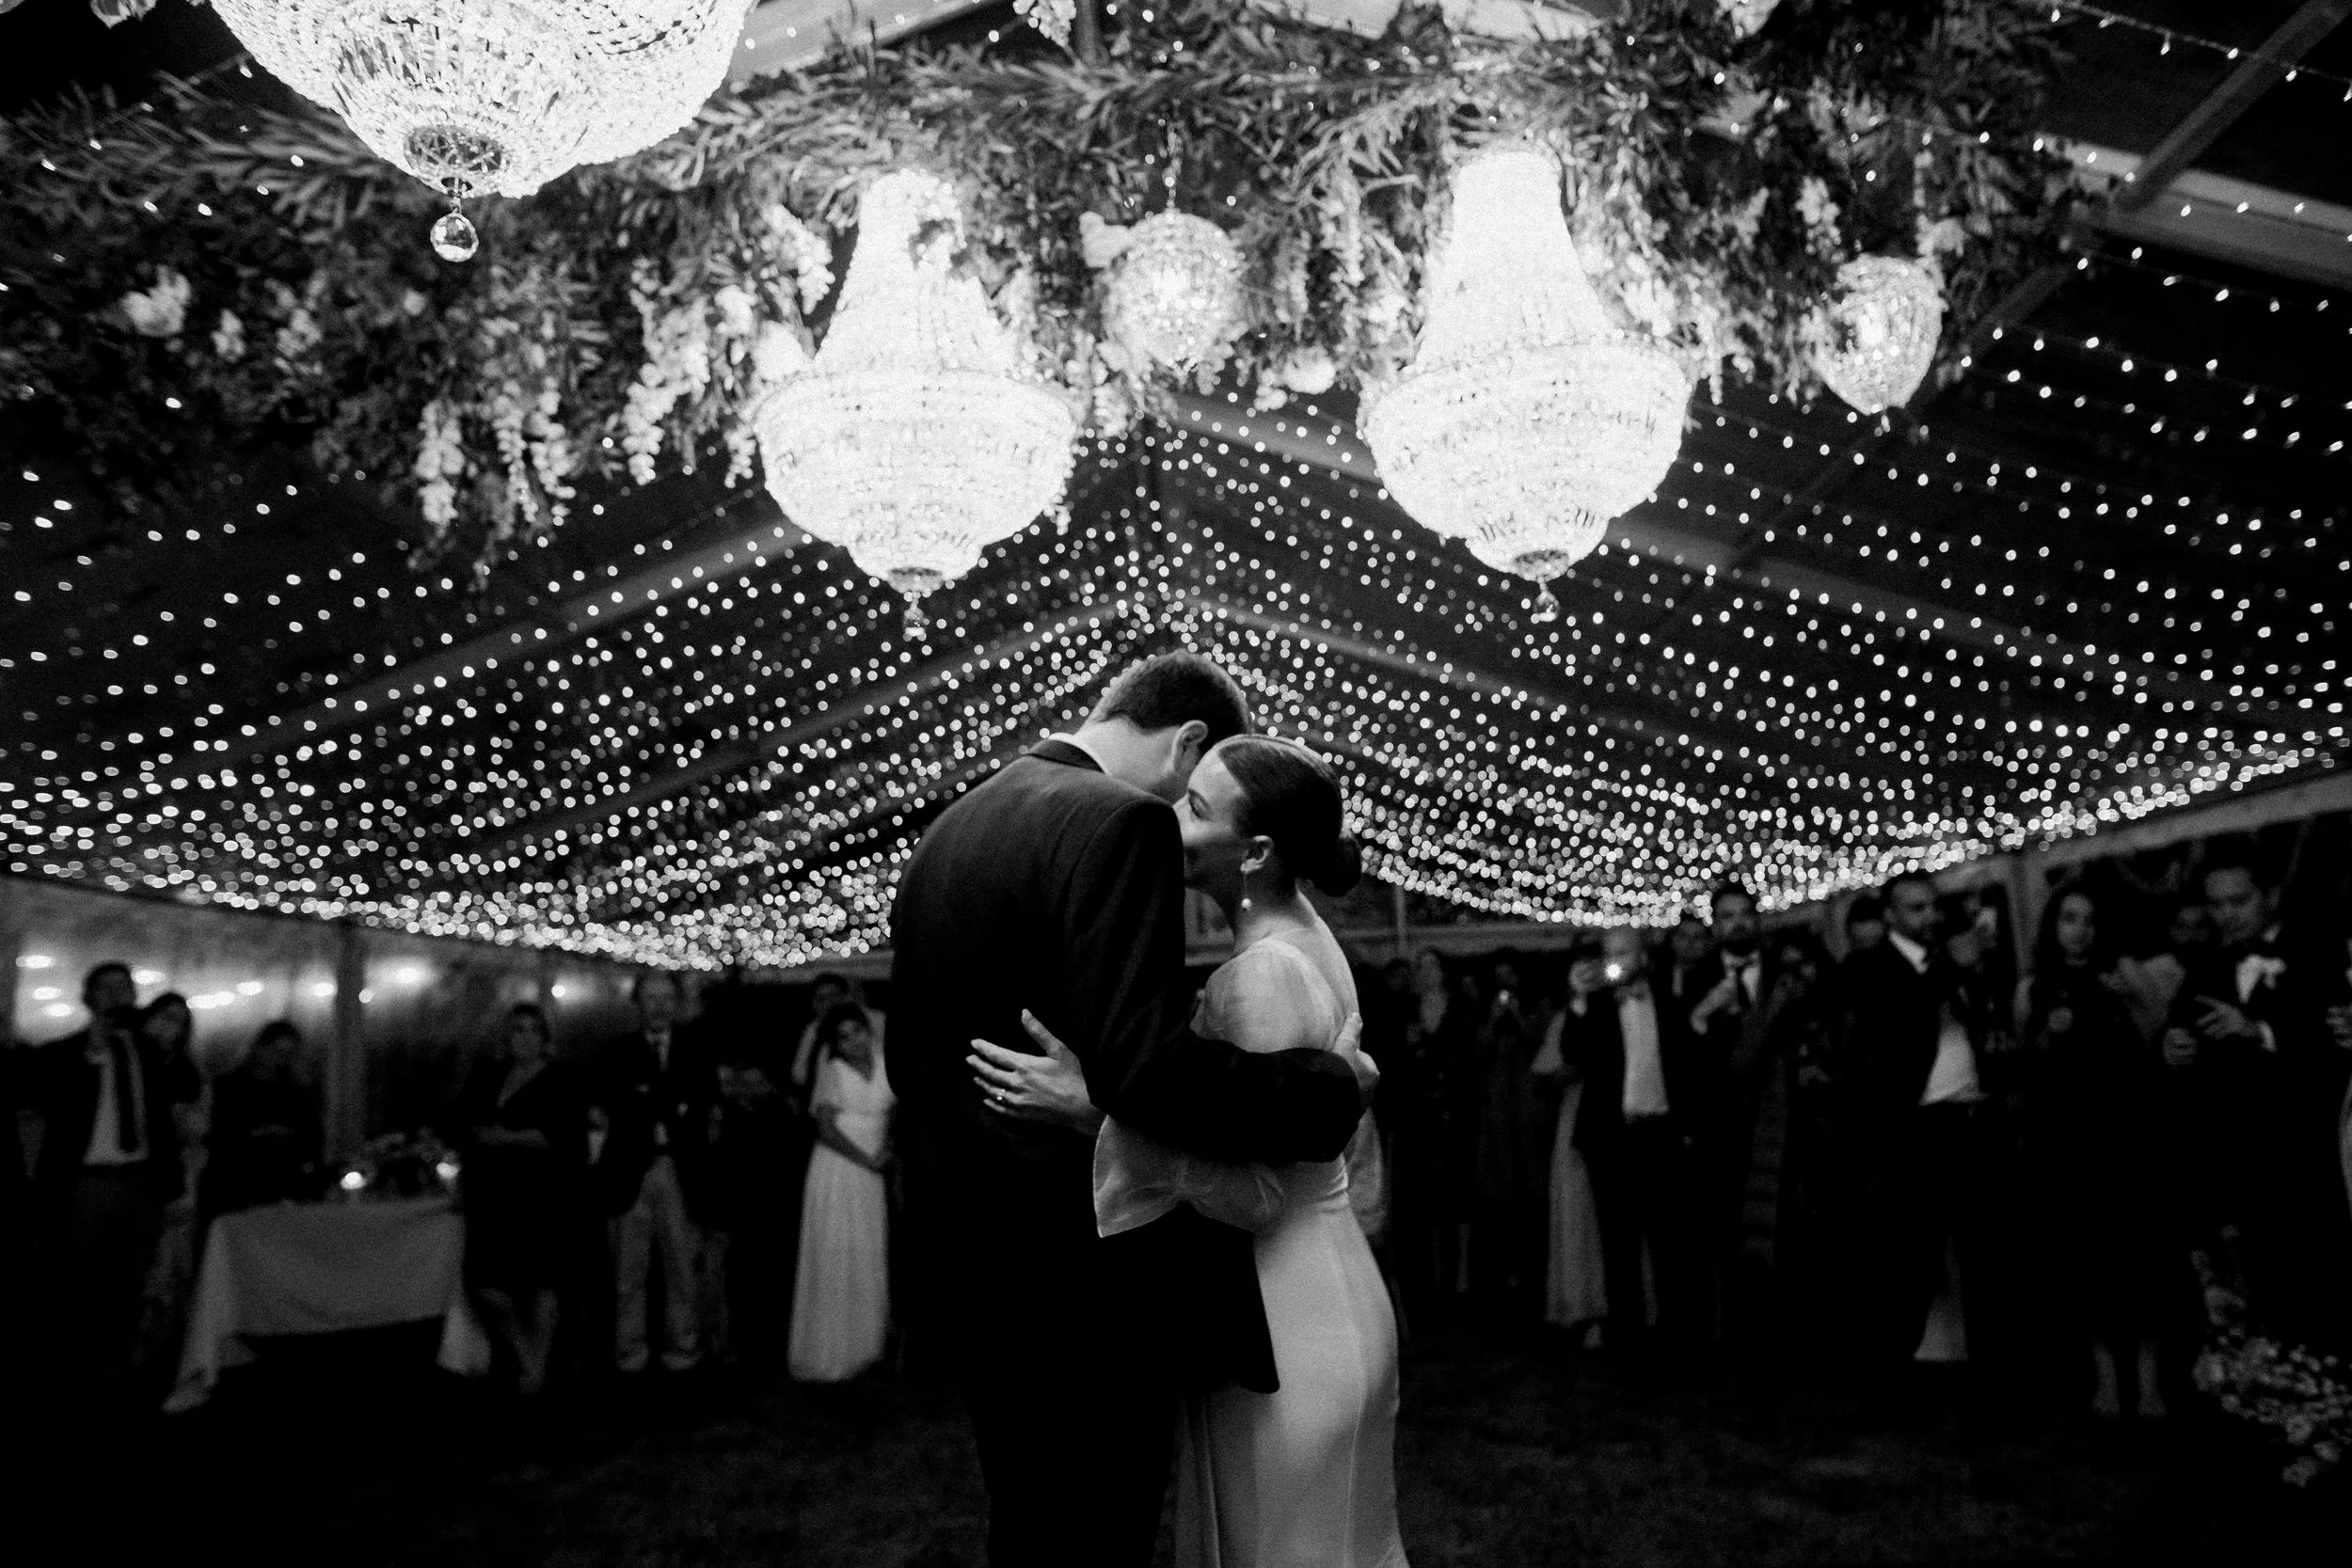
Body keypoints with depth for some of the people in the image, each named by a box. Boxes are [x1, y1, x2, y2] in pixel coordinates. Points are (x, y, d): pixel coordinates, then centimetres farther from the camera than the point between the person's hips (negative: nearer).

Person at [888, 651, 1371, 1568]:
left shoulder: (943, 834, 11)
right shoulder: (1118, 823, -17)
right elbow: (1146, 1067, -27)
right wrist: (1334, 1085, -15)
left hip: (963, 1261, 9)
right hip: (1083, 1283, -9)